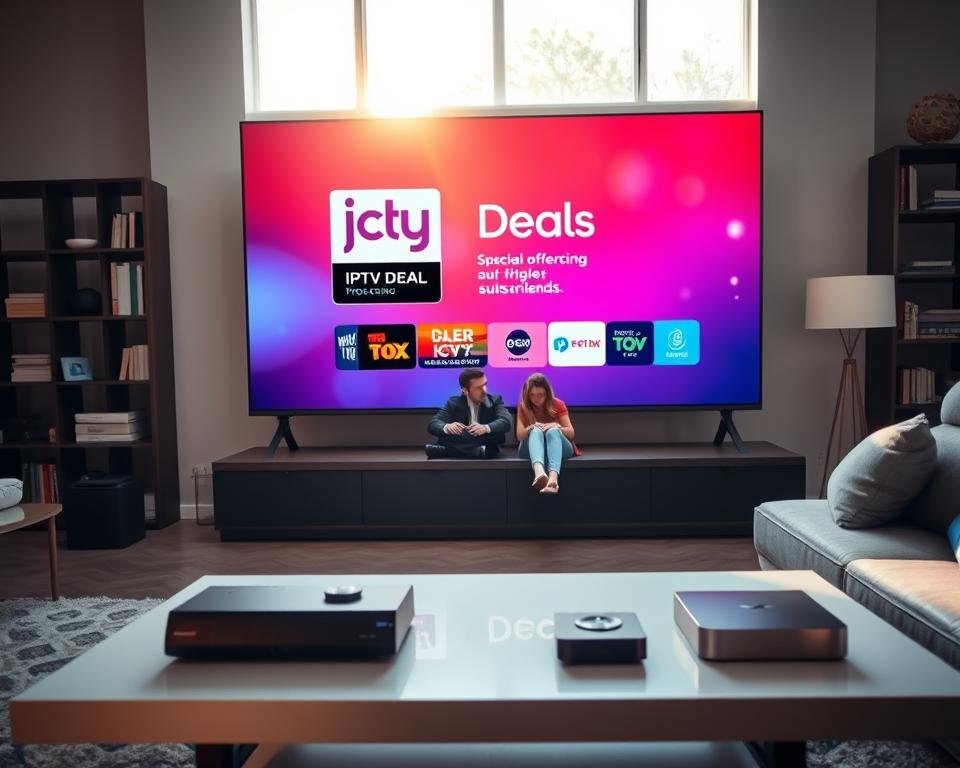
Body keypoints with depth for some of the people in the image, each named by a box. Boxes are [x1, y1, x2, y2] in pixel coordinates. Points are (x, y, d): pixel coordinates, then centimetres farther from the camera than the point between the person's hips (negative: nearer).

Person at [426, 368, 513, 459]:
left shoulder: (495, 401, 4)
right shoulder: (453, 403, 5)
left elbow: (507, 421, -14)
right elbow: (433, 424, -7)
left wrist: (486, 428, -35)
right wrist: (446, 427, -32)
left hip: (488, 453, 1)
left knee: (498, 433, -28)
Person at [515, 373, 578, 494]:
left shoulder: (557, 404, 5)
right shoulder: (523, 407, 6)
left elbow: (571, 433, 1)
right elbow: (519, 436, -1)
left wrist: (557, 427, -20)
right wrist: (531, 428, -22)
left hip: (559, 447, 0)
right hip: (530, 449, 0)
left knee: (552, 431, -34)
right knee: (536, 431, -33)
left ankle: (553, 477, -64)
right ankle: (539, 473, -67)